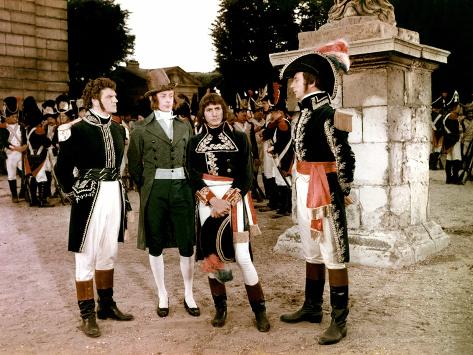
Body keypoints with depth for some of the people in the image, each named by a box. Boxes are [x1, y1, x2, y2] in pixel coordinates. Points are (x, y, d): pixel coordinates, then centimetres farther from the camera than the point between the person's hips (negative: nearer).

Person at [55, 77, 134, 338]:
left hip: (114, 195, 6)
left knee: (108, 253, 15)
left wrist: (114, 187, 12)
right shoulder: (78, 129, -11)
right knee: (87, 256, 3)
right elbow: (62, 169, -7)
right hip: (90, 197, -6)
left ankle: (106, 305, 29)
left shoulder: (117, 129, 8)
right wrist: (74, 193, -3)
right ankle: (87, 314, 15)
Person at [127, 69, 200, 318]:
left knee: (187, 244, 2)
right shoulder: (141, 129, 2)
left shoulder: (185, 126, 11)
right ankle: (162, 296, 22)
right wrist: (146, 189, 6)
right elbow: (134, 166, 7)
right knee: (155, 245, 7)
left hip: (182, 188, 2)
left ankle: (189, 295, 17)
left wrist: (192, 184, 7)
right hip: (155, 191, -2)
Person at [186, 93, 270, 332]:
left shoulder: (239, 138, 4)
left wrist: (227, 201, -13)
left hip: (234, 199, -3)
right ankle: (220, 308, 20)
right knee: (210, 254, 4)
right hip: (207, 201, 3)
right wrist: (212, 200, -13)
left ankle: (259, 310, 4)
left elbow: (246, 175, -2)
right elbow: (193, 175, 2)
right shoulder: (195, 142, 11)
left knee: (242, 257, -10)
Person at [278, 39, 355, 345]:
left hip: (325, 190, -9)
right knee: (312, 252, 18)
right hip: (304, 189, 10)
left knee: (333, 255, -1)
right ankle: (312, 308, 33)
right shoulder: (305, 112, 11)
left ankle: (339, 321, 10)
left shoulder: (327, 114, -17)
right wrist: (299, 186, 17)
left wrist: (343, 192, -8)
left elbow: (345, 157, -16)